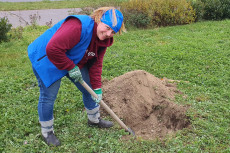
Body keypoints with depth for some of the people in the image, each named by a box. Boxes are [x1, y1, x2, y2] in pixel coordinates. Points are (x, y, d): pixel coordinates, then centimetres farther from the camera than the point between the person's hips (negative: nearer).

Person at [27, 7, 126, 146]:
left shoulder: (103, 39, -7)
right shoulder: (78, 26, -37)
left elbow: (96, 64, -2)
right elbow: (52, 49, -41)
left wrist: (97, 88, -6)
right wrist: (71, 67, -30)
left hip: (74, 61, 8)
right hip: (47, 60, -8)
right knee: (48, 97, -2)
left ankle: (94, 119, 36)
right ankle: (47, 132, 21)